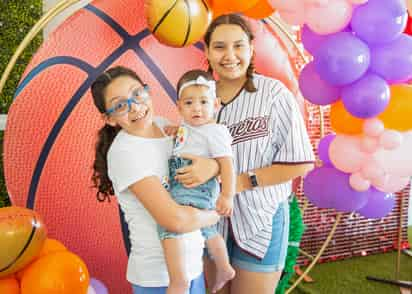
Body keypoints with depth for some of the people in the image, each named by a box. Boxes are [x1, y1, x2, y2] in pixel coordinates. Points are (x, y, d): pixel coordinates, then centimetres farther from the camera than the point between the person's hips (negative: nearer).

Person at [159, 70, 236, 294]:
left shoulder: (214, 131, -10)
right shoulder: (187, 128, 15)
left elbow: (226, 162, -19)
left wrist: (227, 196, -28)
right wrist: (173, 130, 15)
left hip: (196, 190, -10)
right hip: (184, 189, 10)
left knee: (169, 225, -30)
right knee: (207, 230, 28)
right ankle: (224, 269, 50)